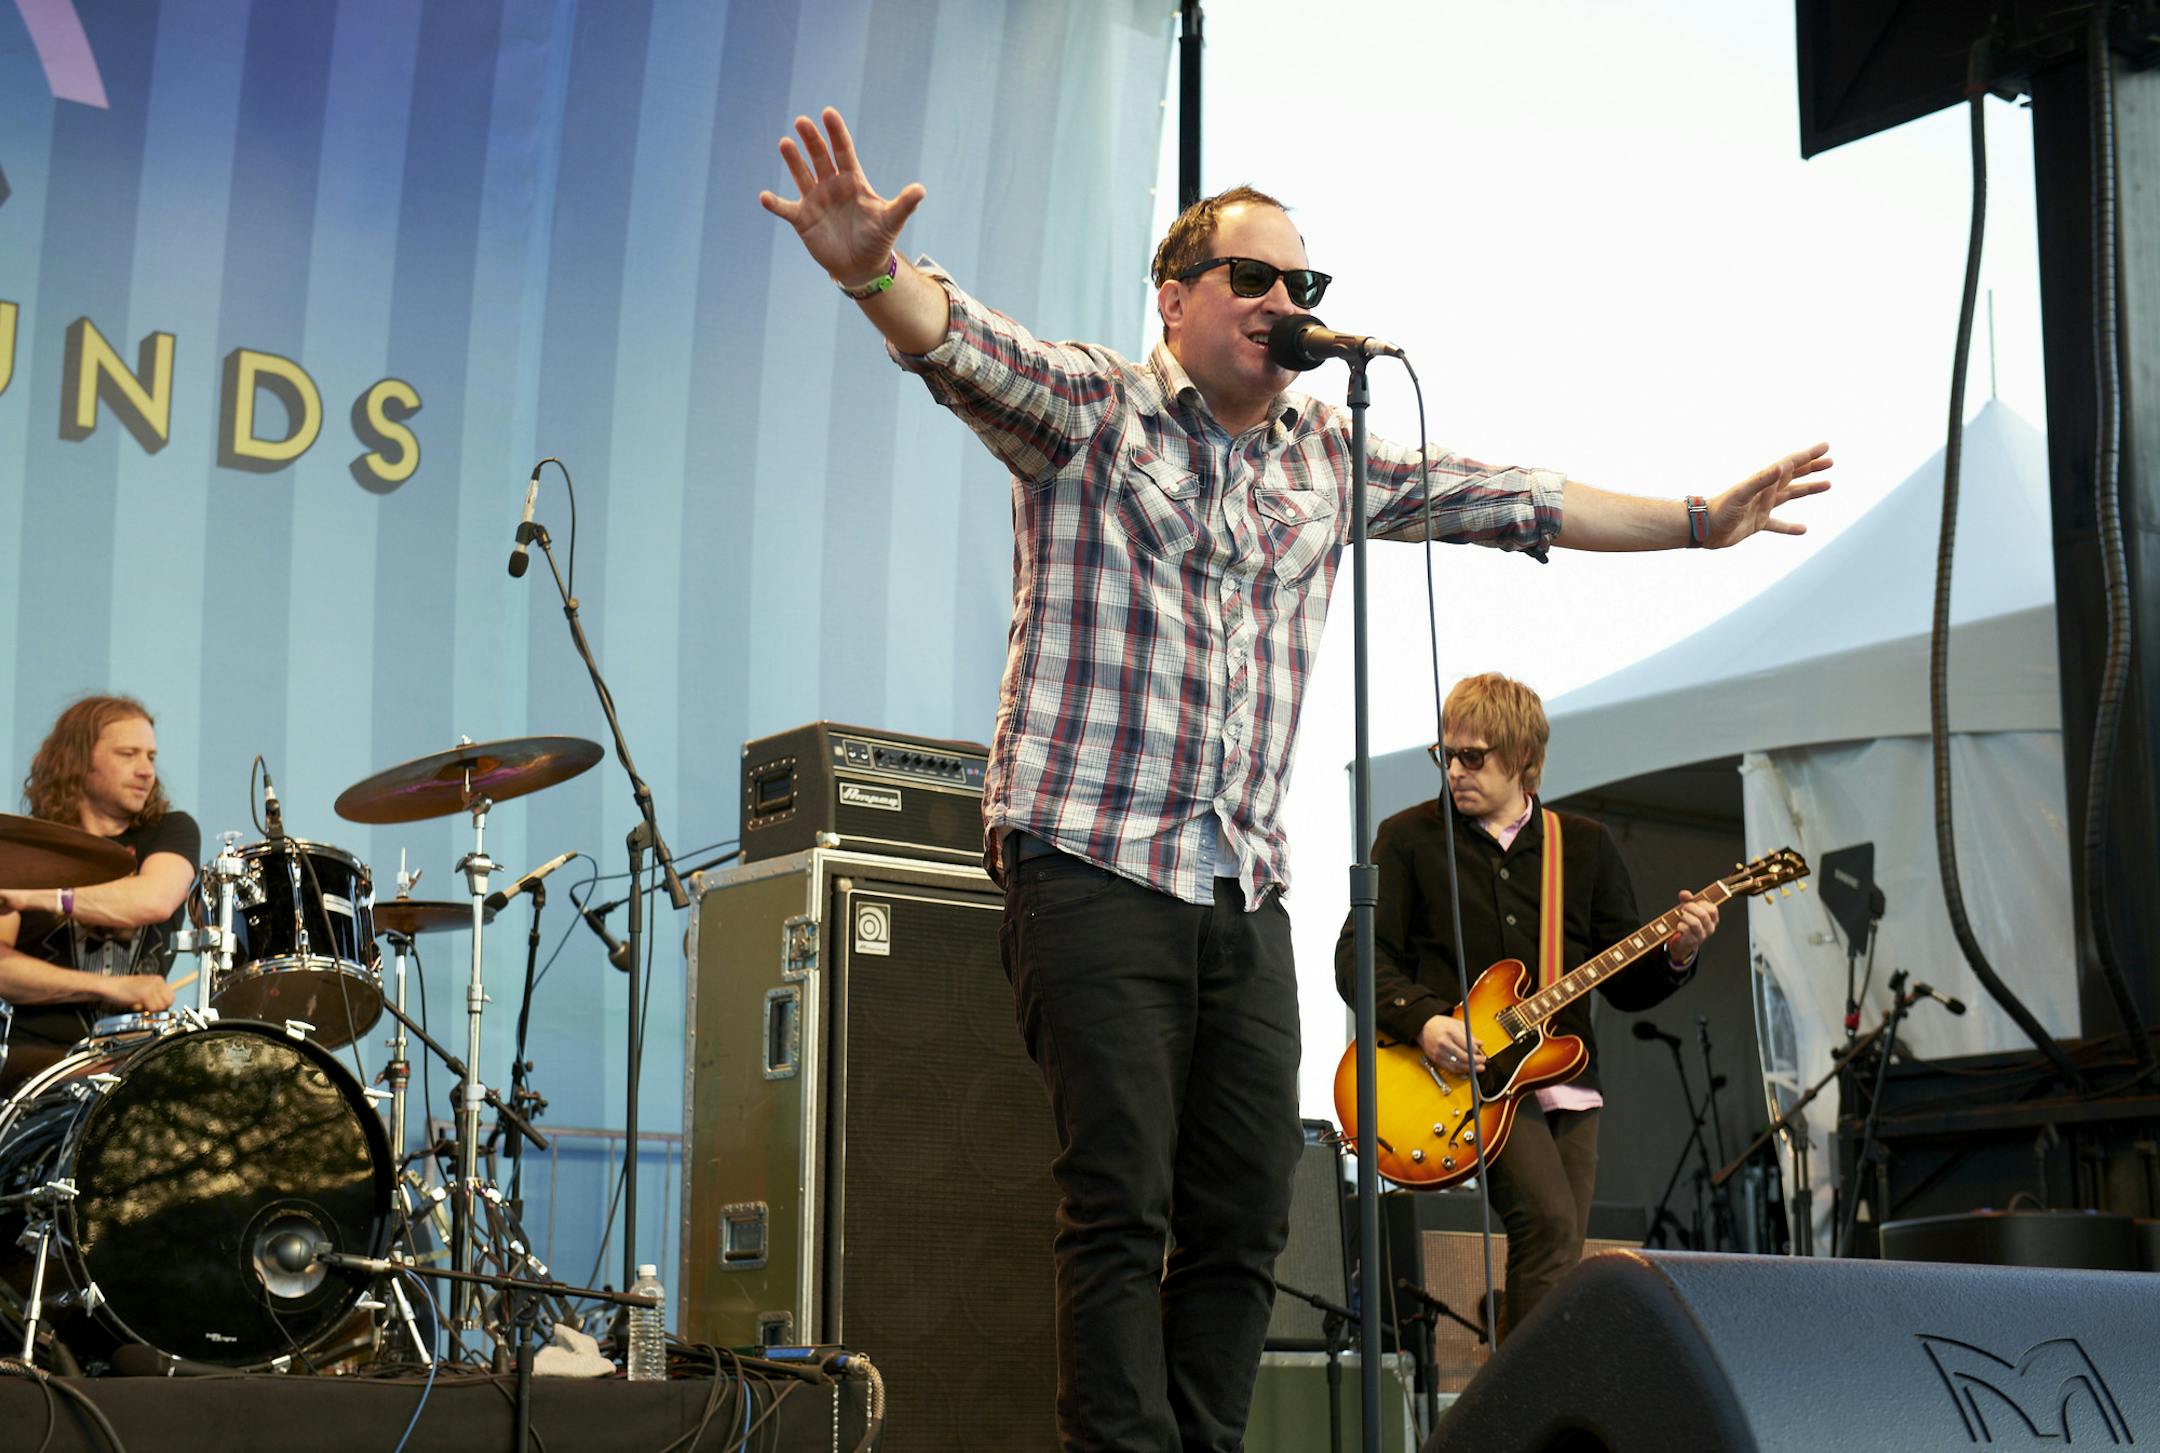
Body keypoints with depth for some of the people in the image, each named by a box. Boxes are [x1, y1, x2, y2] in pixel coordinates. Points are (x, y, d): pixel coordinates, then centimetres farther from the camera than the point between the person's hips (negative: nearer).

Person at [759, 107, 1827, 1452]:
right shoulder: (1088, 408, 0)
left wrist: (1699, 521, 23)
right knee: (1123, 1209, -9)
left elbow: (1506, 499, 22)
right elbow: (965, 346, -19)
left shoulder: (1330, 455, 17)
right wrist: (878, 272, -41)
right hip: (1093, 870, -5)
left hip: (1247, 893, 6)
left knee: (1247, 1220, 3)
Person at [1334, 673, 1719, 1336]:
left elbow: (1627, 986, 12)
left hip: (1567, 1086, 4)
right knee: (1549, 1221, -24)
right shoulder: (1408, 838, 6)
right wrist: (1422, 1019, -17)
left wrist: (1675, 954, -9)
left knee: (1555, 1265, 1)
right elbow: (1358, 956, -1)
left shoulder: (1586, 845, 13)